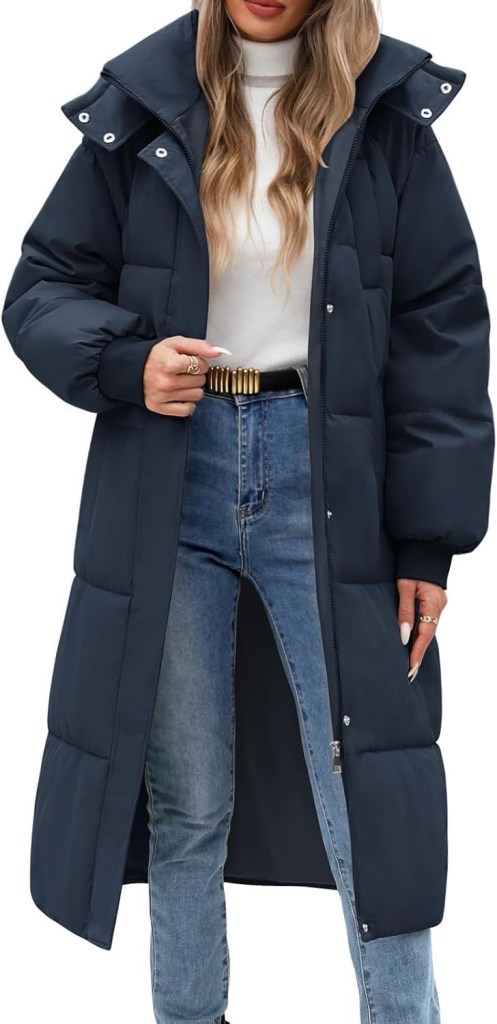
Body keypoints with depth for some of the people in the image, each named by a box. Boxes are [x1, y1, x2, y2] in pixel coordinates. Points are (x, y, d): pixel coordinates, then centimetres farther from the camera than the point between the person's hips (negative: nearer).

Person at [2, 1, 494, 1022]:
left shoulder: (386, 112, 2)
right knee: (185, 808, 10)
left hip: (330, 482, -1)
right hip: (171, 482, 1)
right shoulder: (142, 108, 4)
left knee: (370, 801, 1)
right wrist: (126, 362, -15)